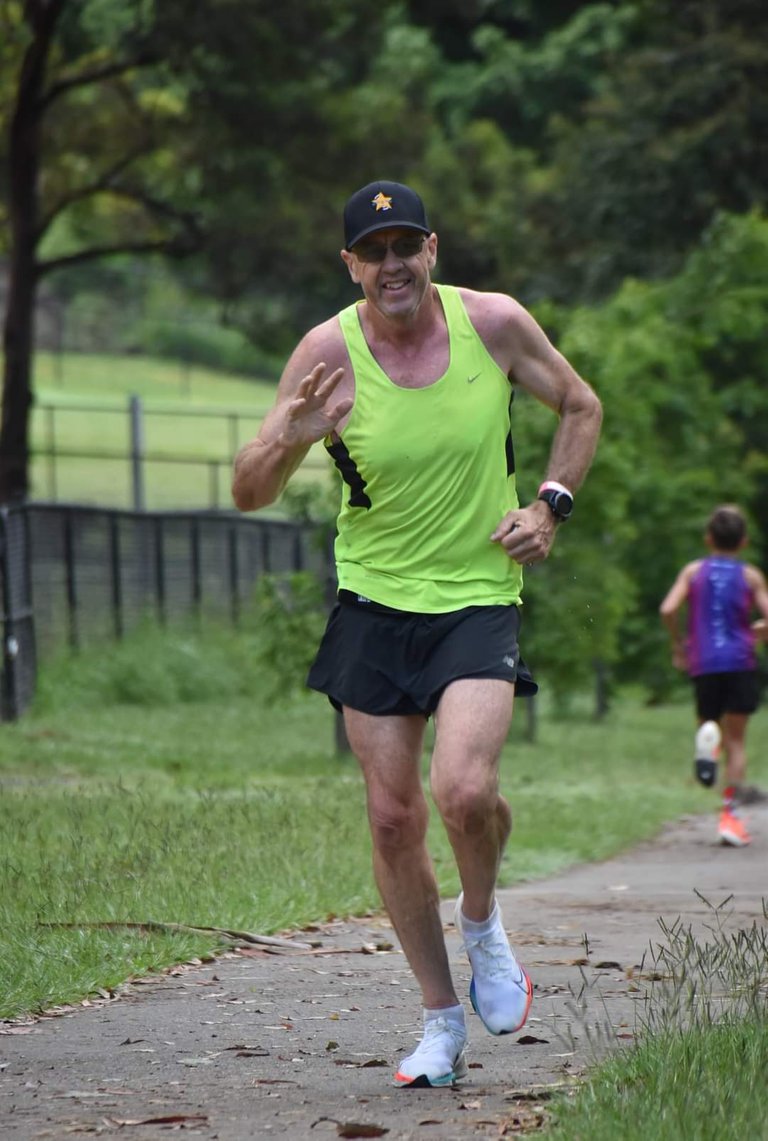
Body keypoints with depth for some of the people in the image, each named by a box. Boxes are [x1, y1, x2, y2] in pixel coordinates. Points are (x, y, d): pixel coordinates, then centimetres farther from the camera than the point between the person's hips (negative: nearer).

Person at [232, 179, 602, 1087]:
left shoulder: (493, 323, -7)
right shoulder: (328, 352, -9)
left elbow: (580, 407, 12)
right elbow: (246, 494, -10)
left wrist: (549, 506, -2)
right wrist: (290, 440, -31)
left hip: (479, 597, -1)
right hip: (374, 603, 1)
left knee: (464, 790, -22)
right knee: (392, 816, 1)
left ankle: (481, 921, 11)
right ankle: (440, 1021, 17)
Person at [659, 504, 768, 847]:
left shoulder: (693, 571, 6)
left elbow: (668, 609, -6)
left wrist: (678, 644, 9)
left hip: (703, 664, 1)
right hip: (740, 662, -1)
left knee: (712, 724, 15)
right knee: (736, 738, 4)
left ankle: (707, 738, -26)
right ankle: (730, 812, -7)